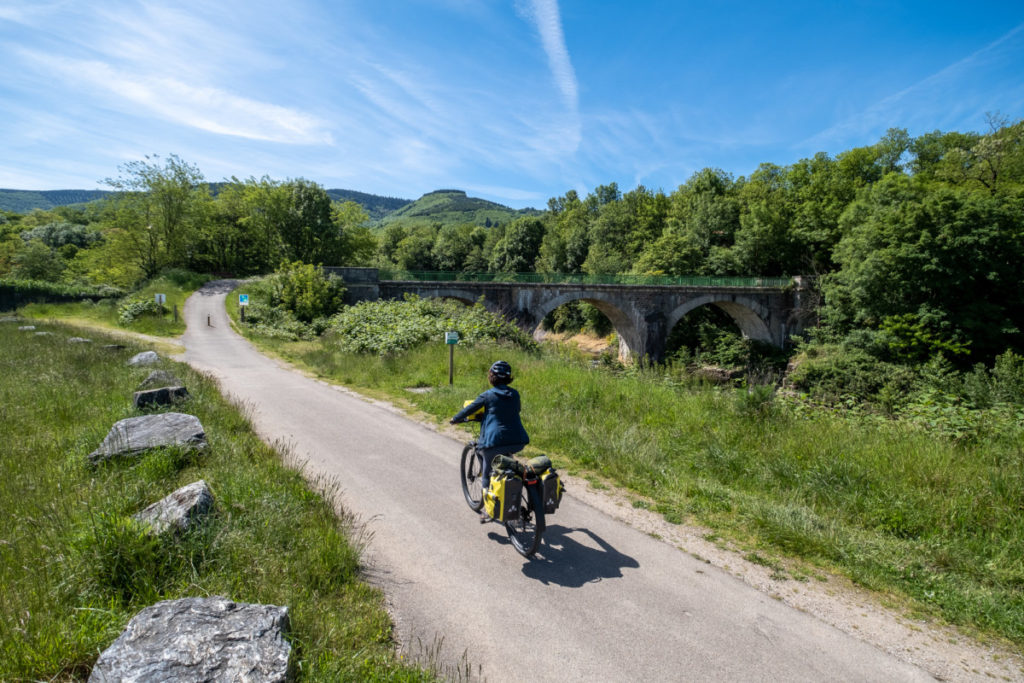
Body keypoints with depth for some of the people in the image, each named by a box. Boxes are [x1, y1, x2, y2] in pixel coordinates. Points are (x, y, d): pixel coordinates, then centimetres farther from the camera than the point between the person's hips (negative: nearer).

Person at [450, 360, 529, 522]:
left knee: (488, 474, 14)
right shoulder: (515, 394, 9)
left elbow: (469, 409, 4)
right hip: (518, 442, 4)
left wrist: (454, 419, 21)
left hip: (495, 442, -4)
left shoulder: (488, 395, -4)